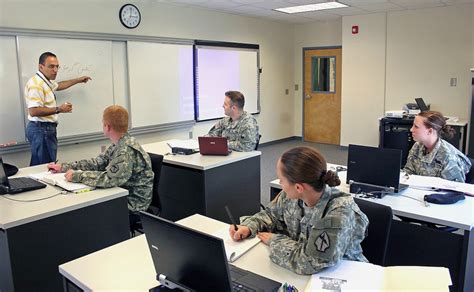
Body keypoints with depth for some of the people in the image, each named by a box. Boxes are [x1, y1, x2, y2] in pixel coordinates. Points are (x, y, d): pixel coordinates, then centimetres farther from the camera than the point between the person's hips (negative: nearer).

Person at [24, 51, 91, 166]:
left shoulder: (46, 81, 15)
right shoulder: (36, 84, -18)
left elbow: (58, 85, 38)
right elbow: (33, 111, -26)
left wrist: (78, 80, 44)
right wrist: (58, 109, -20)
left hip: (47, 128, 10)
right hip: (41, 129, -10)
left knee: (38, 166, 11)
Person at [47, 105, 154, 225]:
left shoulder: (127, 150, -25)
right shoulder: (118, 145, 5)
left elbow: (109, 179, -31)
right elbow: (97, 163, 10)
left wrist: (77, 176, -22)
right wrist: (64, 167, 6)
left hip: (132, 206, -8)